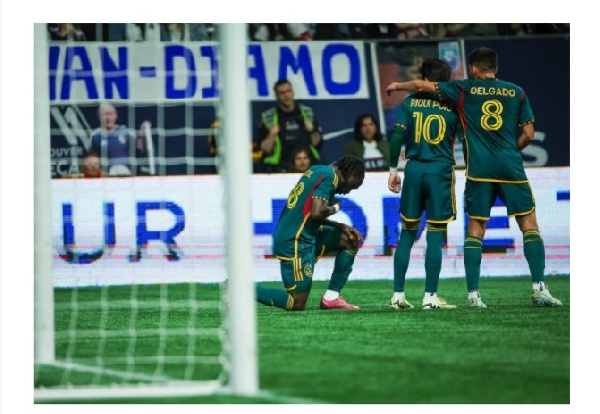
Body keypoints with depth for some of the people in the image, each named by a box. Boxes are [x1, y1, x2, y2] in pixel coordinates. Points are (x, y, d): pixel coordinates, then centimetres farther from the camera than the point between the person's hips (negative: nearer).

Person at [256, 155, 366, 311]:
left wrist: (340, 226, 13)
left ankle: (331, 298, 13)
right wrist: (335, 208, -2)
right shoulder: (329, 177, -12)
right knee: (297, 304, -6)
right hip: (295, 242, -10)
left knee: (351, 239, 15)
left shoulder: (317, 170, 17)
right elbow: (317, 213, -23)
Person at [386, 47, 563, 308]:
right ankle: (539, 288, -5)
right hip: (510, 167, 0)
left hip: (479, 169, 0)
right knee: (529, 223, 5)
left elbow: (423, 85, 7)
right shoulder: (516, 92, 9)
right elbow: (528, 135, 7)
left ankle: (473, 294, 1)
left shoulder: (465, 90, 6)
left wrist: (397, 86, 25)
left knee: (475, 228, 6)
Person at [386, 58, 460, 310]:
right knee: (435, 237, 0)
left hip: (414, 169, 2)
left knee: (407, 234, 9)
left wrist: (393, 170, 6)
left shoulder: (410, 102, 5)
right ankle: (430, 296, -2)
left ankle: (398, 294, 8)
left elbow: (397, 136, 0)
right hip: (441, 171, -2)